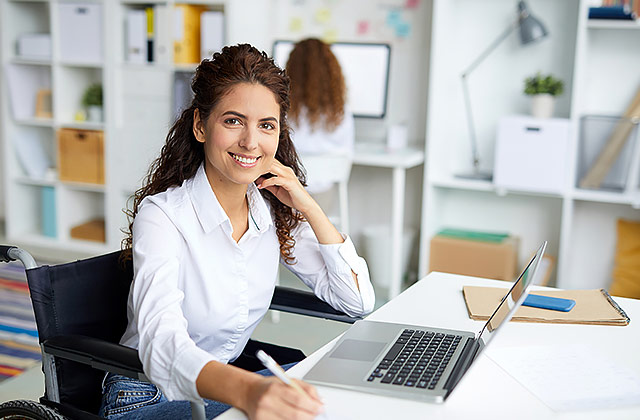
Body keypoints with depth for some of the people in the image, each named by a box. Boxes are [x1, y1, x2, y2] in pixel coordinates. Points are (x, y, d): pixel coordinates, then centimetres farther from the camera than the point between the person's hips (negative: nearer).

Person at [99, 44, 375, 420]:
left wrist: (309, 207, -12)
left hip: (223, 385, 7)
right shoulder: (161, 215, -21)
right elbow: (162, 346, -38)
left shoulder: (275, 211, -3)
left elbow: (359, 301, -2)